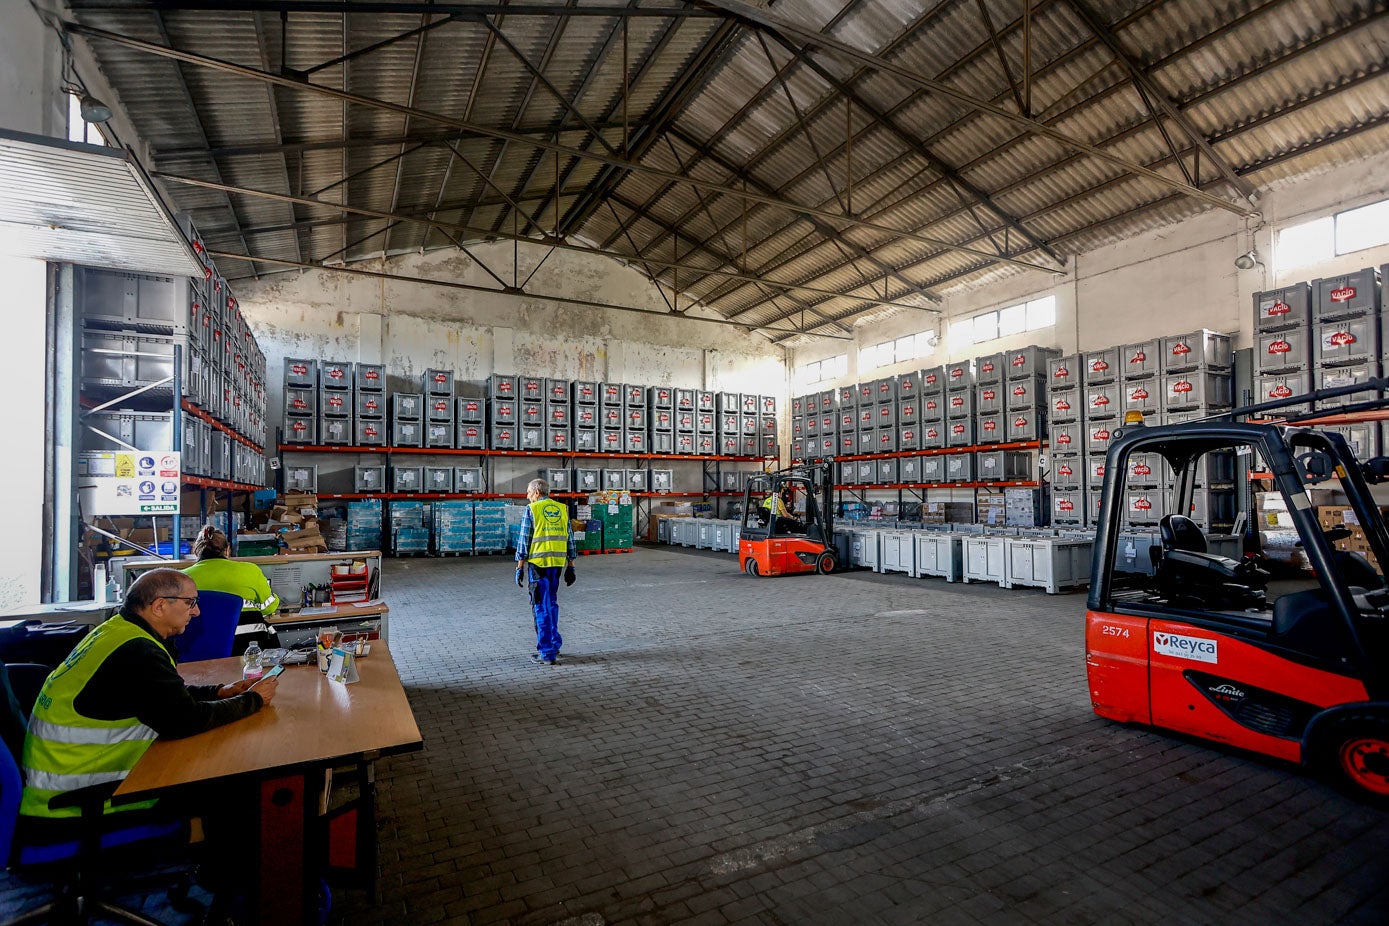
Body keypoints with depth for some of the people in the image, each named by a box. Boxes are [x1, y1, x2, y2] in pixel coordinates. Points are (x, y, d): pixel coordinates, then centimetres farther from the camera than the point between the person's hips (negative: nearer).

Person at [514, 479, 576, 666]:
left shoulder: (531, 510, -4)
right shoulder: (562, 509, 9)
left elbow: (524, 540, -6)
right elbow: (569, 539, 10)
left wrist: (520, 567, 0)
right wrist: (570, 566, 15)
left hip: (538, 563, -5)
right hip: (558, 563, 5)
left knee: (541, 607, 3)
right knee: (552, 604, 19)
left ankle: (547, 652, 6)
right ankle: (554, 644, 25)